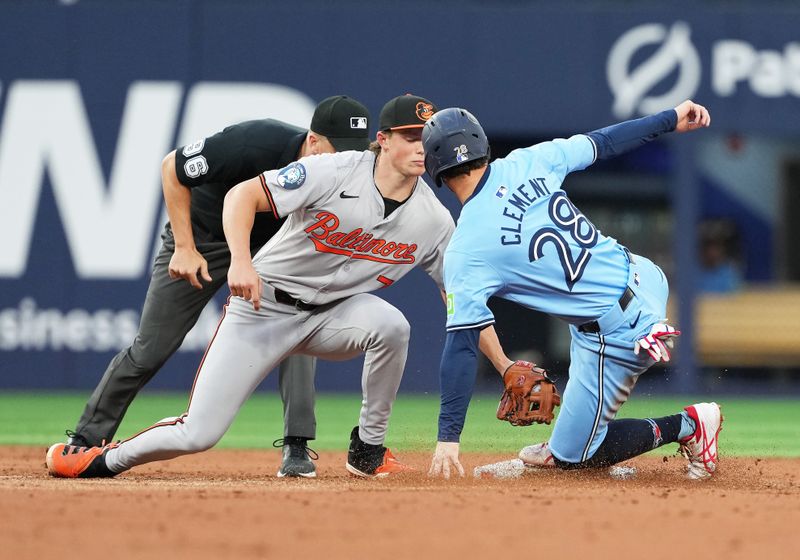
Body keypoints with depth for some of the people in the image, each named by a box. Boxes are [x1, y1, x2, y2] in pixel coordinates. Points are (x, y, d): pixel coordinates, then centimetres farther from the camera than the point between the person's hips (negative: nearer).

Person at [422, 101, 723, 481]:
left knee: (572, 457, 10)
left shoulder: (464, 251, -15)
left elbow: (460, 346, -16)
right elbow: (602, 143, 8)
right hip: (645, 276, 7)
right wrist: (670, 119, 23)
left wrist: (448, 437, -13)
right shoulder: (527, 163, -3)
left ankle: (686, 427, 7)